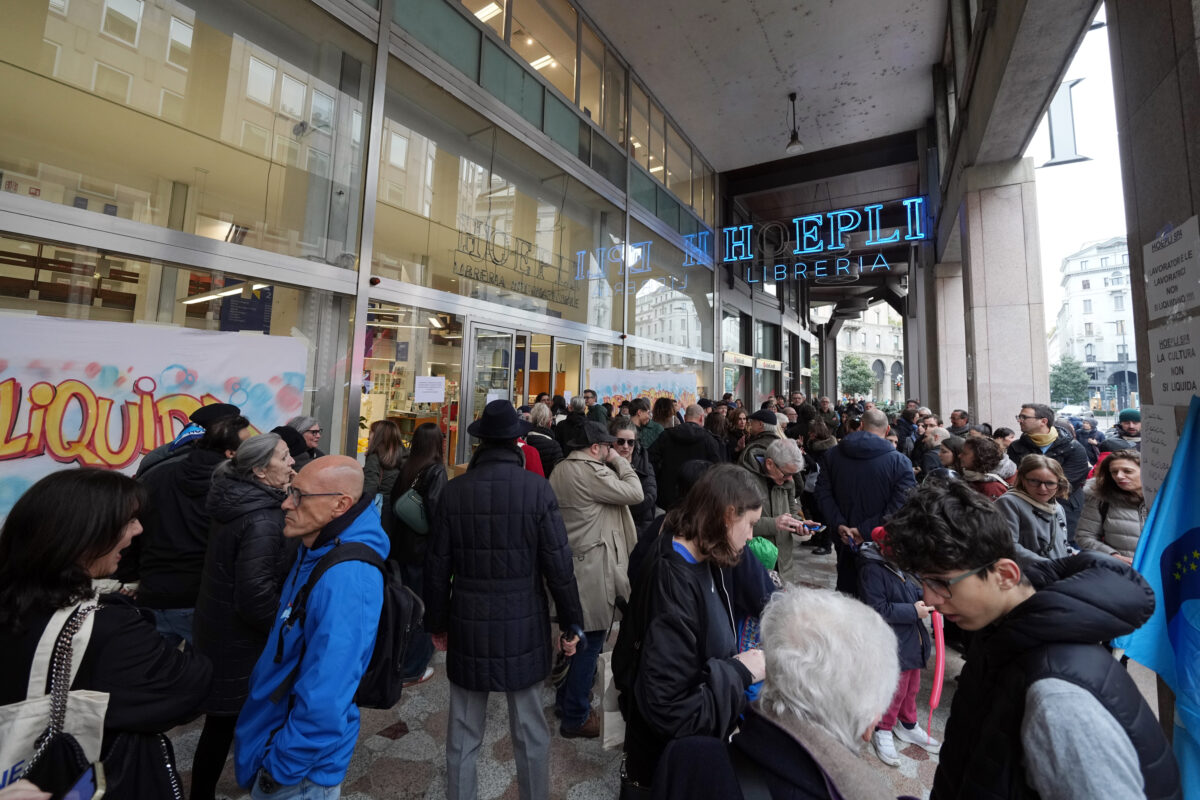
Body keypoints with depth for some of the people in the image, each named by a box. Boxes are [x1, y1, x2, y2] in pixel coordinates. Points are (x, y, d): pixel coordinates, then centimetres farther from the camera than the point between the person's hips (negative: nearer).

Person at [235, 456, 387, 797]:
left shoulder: (346, 580, -34)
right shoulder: (317, 553, -1)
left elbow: (324, 702, -30)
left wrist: (281, 768, -17)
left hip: (300, 768, -8)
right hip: (274, 730, 8)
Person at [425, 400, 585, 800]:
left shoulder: (454, 490, -7)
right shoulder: (537, 488, -14)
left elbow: (437, 566, -1)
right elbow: (558, 564, -12)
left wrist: (436, 620, 14)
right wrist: (571, 623, 1)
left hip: (468, 626, 2)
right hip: (523, 627, -2)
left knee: (463, 732, 20)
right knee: (531, 730, 17)